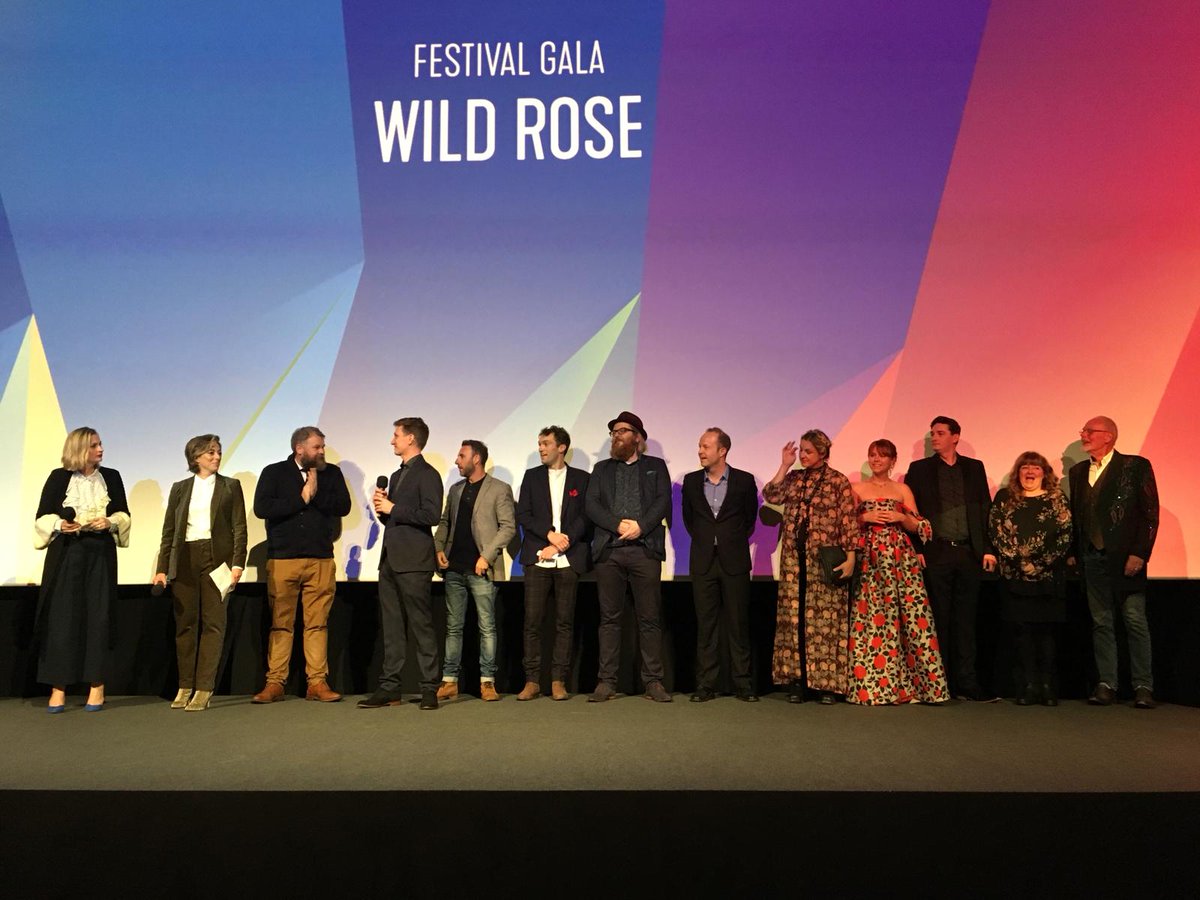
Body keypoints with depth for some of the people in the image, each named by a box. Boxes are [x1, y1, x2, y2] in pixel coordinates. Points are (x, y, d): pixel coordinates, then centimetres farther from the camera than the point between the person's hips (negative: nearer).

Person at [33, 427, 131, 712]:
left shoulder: (111, 477, 7)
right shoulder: (59, 477, 2)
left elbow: (124, 514, 10)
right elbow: (43, 517, 3)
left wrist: (110, 522, -10)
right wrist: (60, 524, -17)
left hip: (101, 553, 1)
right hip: (66, 553, -1)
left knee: (98, 616, 1)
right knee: (62, 617, -2)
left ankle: (97, 685, 8)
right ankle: (58, 687, 5)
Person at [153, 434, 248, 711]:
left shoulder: (230, 486, 8)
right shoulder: (180, 489, 13)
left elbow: (240, 528, 1)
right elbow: (168, 531, 12)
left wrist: (238, 563, -10)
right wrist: (162, 568, 4)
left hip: (216, 558, -2)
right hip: (184, 559, 2)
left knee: (212, 623, -4)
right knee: (185, 624, 5)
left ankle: (204, 689, -1)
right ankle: (185, 686, 13)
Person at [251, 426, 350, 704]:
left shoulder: (331, 473, 10)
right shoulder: (274, 473, 5)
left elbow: (343, 506, -2)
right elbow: (261, 508, -10)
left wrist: (316, 493, -10)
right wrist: (302, 498, -8)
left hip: (321, 560, 2)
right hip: (282, 559, -1)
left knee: (318, 623, 2)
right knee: (280, 623, 2)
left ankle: (317, 682, 7)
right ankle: (274, 683, 9)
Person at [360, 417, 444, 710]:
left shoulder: (427, 474, -6)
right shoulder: (396, 476, 21)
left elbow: (431, 515, -19)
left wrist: (392, 509, -11)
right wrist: (382, 508, 5)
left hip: (413, 561, -8)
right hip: (390, 559, 9)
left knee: (421, 626, -3)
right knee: (391, 628, 9)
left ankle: (429, 689, 4)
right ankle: (389, 688, 13)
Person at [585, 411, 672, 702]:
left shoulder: (656, 466, 14)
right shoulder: (601, 469, 18)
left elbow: (664, 501, 1)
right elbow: (591, 505, 5)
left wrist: (640, 526, -13)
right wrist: (618, 525, -11)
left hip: (645, 549, -1)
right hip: (608, 550, 2)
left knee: (650, 618, -1)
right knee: (610, 618, 3)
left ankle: (653, 682, 5)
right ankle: (606, 682, 7)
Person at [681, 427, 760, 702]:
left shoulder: (744, 481, -1)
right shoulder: (691, 481, 5)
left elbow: (750, 516, 10)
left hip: (734, 562, -2)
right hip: (703, 562, 2)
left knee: (738, 624, 2)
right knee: (705, 625, 4)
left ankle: (742, 684, 11)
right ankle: (705, 685, 10)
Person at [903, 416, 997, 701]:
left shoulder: (974, 468, 12)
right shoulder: (919, 469, 7)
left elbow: (986, 509, 9)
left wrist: (988, 548, 2)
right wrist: (916, 549, -6)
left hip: (969, 552, 2)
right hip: (935, 553, -2)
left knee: (966, 619, 5)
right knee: (938, 619, 2)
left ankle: (966, 683, 10)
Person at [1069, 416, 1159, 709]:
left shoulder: (1135, 466, -1)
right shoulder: (1078, 471, 14)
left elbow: (1150, 514, -5)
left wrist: (1139, 554, -12)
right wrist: (1073, 553, 6)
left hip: (1125, 558, -4)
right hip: (1092, 559, 5)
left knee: (1136, 622, -1)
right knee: (1101, 623, 7)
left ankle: (1143, 687, 7)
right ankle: (1106, 684, 11)